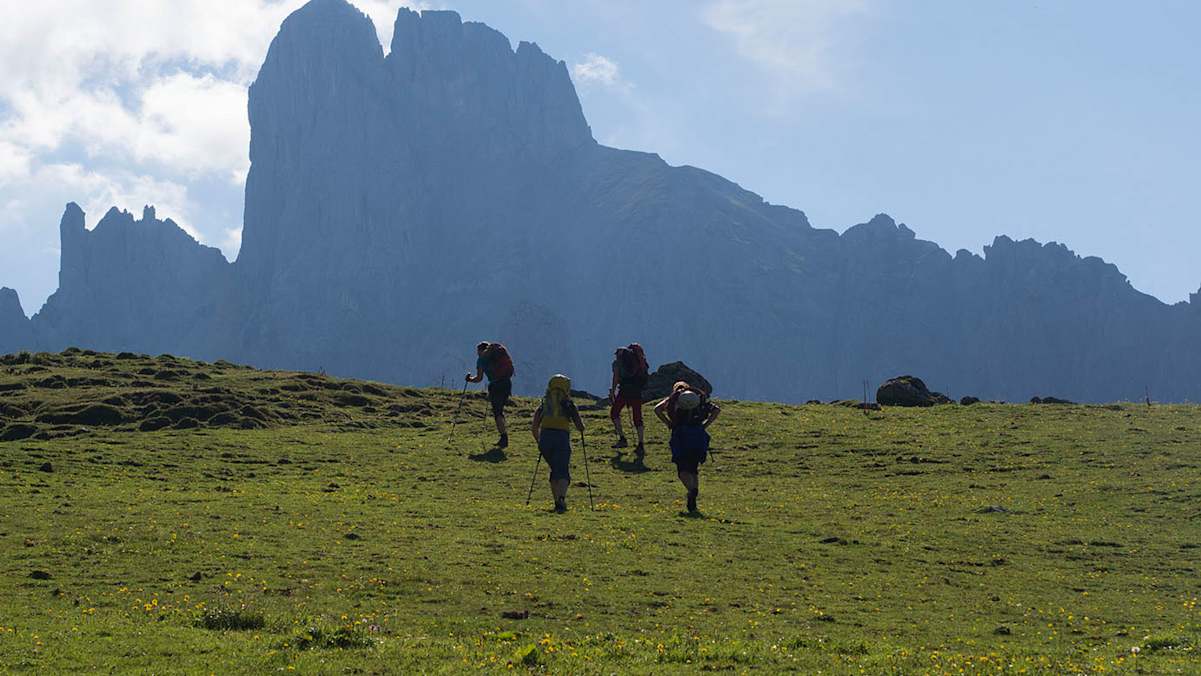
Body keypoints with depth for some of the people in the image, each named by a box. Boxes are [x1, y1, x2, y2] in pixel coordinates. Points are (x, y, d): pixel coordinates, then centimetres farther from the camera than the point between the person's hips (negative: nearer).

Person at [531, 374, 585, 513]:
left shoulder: (544, 404, 18)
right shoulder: (569, 405, 11)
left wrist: (539, 442, 25)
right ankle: (561, 497, -33)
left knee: (554, 471, 21)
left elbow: (534, 428, 12)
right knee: (563, 473, -6)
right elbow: (580, 427, 9)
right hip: (562, 438, -3)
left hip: (545, 437, 3)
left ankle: (557, 502, 18)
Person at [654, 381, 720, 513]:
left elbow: (657, 409, -1)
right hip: (699, 435, 2)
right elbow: (716, 410, 9)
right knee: (694, 469, 14)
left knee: (683, 470, 0)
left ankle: (692, 489, -30)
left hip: (681, 434, -2)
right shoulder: (700, 397, 22)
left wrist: (669, 424, 4)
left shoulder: (672, 399, 16)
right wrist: (705, 425, 9)